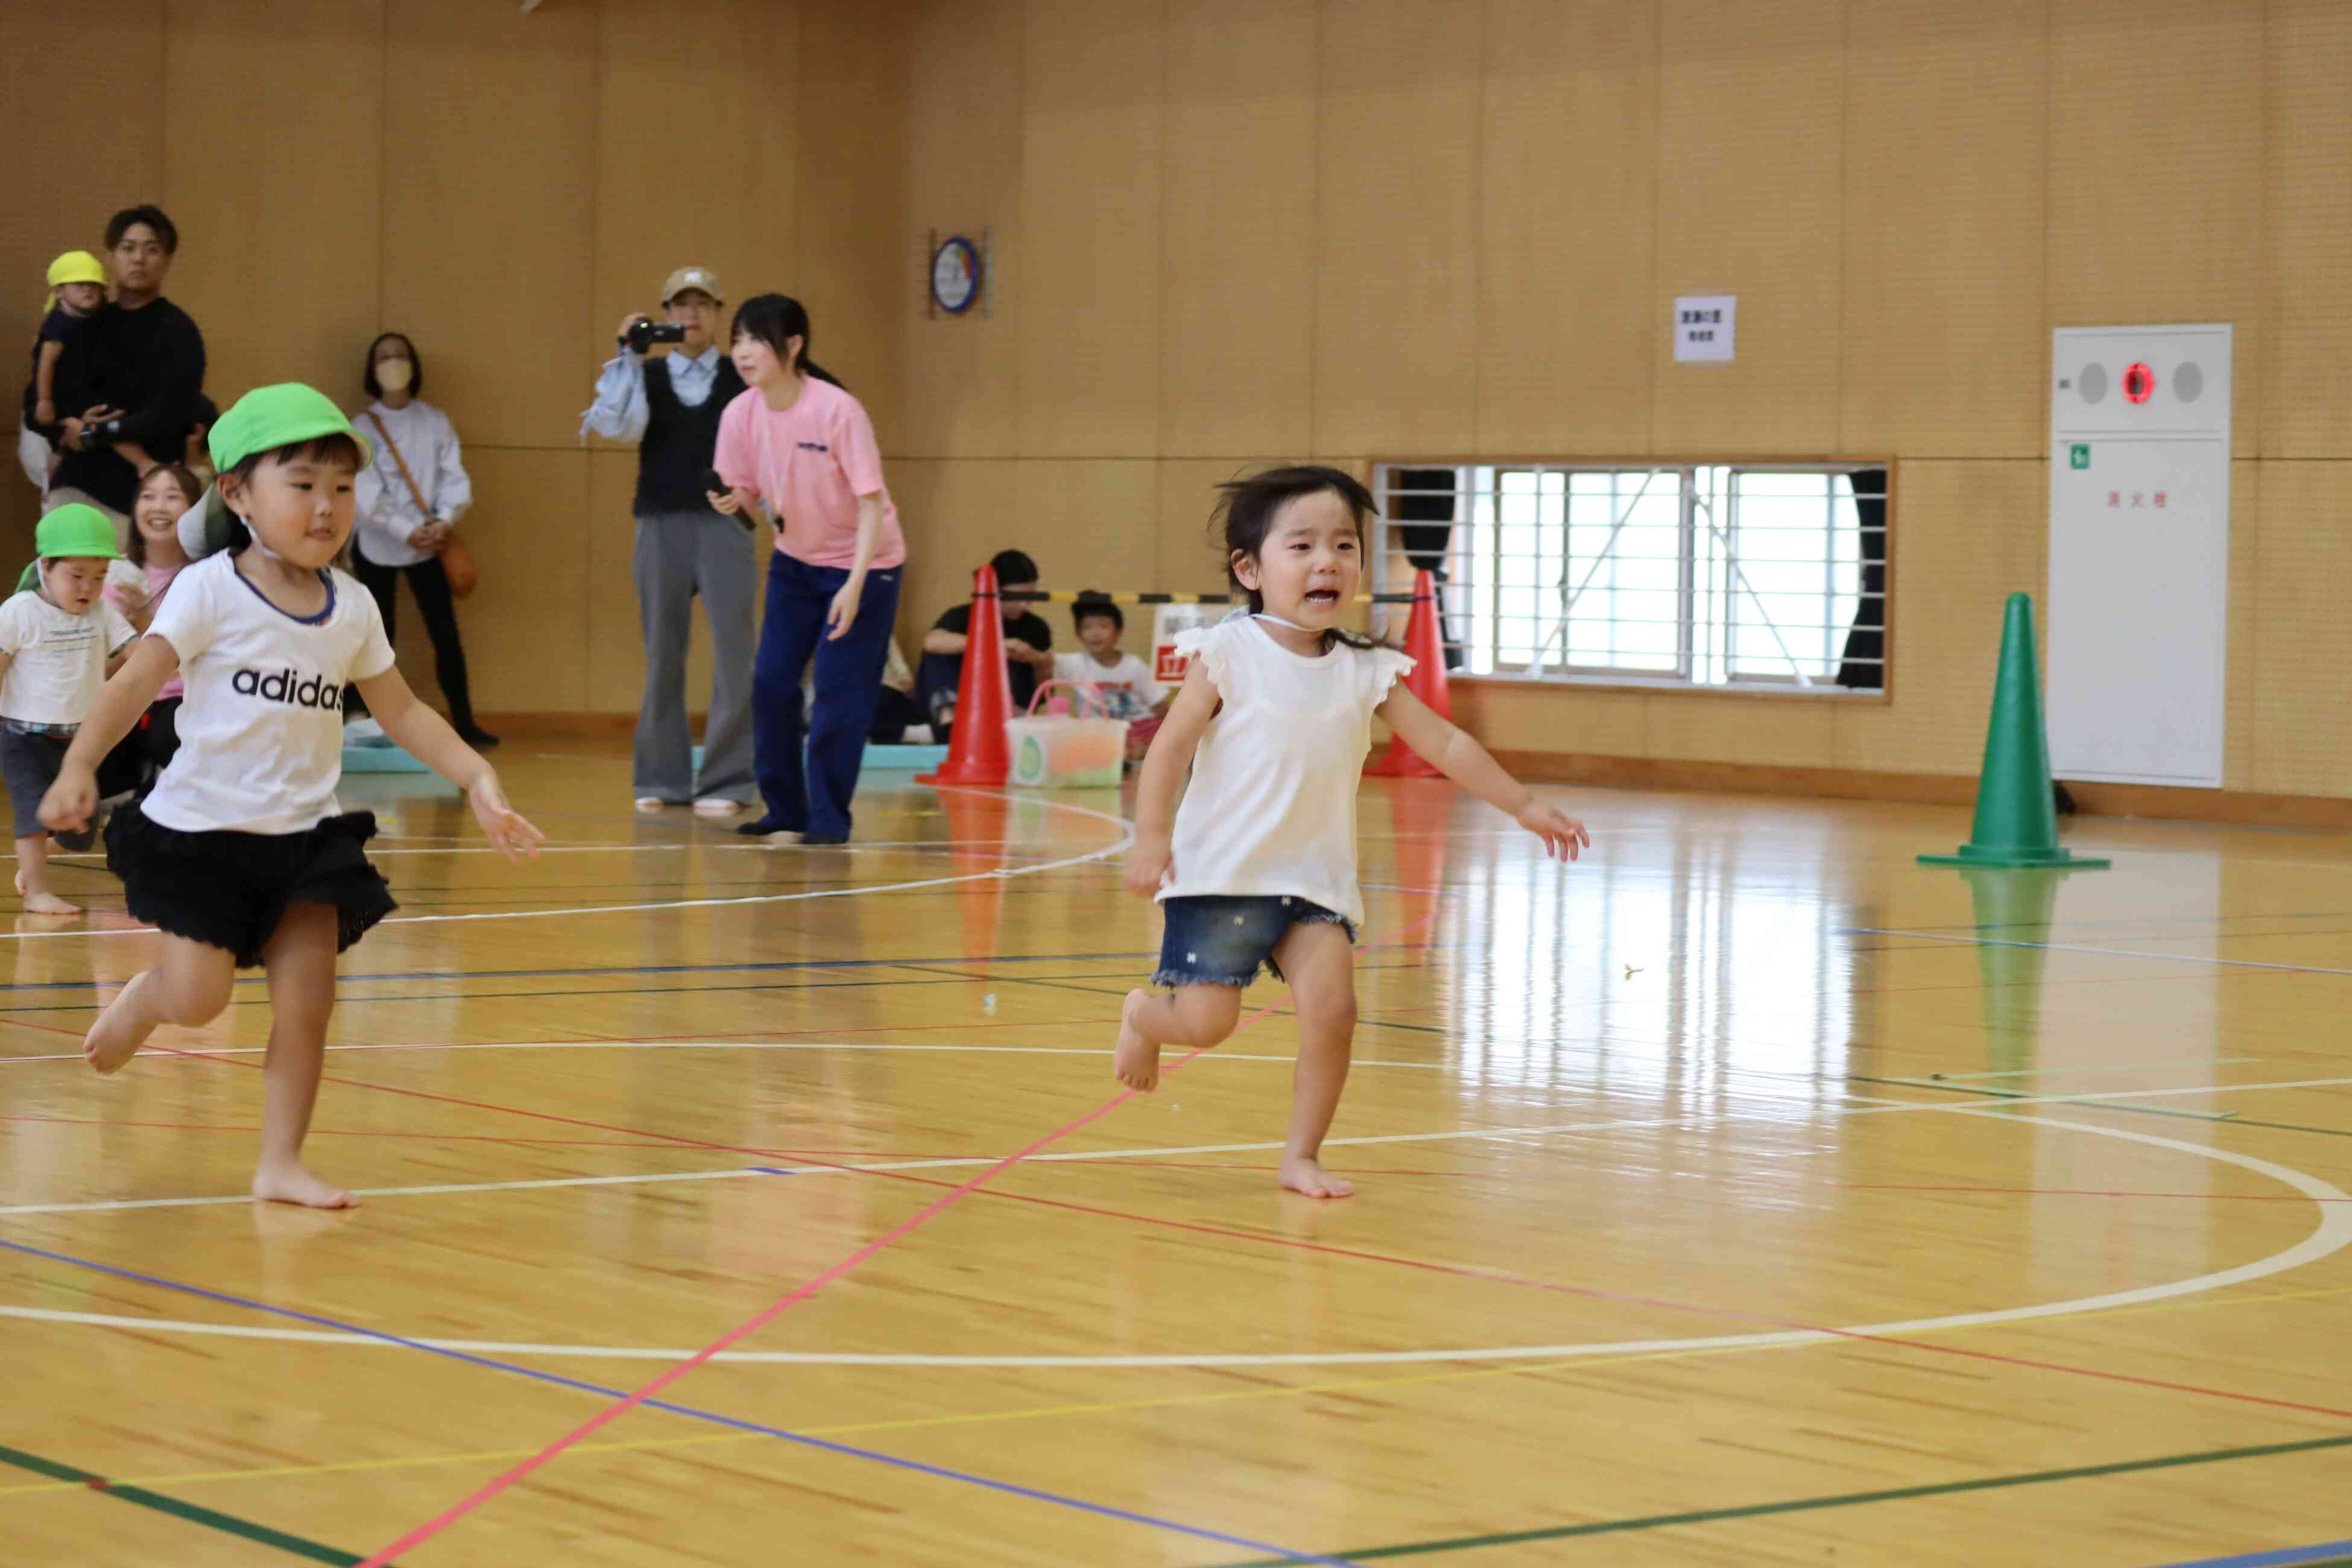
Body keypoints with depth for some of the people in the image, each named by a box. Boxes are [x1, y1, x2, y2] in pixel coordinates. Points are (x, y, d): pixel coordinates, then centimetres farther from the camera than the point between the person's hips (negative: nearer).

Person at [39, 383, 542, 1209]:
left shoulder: (352, 609, 5)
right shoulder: (210, 591, -10)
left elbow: (403, 713, 12)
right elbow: (136, 683, -13)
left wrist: (476, 778, 2)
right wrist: (78, 767, -25)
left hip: (306, 832, 4)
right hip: (202, 829, -4)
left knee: (306, 1003, -3)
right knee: (197, 996, -8)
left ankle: (281, 1162, 8)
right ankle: (141, 1000, 28)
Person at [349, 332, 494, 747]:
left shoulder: (435, 421, 4)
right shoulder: (364, 427, -3)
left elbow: (455, 478, -2)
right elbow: (366, 494, -12)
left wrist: (444, 522, -20)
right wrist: (407, 532, -21)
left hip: (427, 545, 2)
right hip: (377, 546, -1)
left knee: (446, 634, -3)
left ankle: (465, 724, 0)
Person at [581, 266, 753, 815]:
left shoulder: (743, 377, 3)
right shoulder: (646, 375, 6)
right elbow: (620, 426, -11)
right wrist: (629, 356, -15)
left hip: (726, 523, -2)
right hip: (661, 523, 2)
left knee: (732, 651, -7)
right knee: (663, 652, 7)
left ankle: (726, 781, -2)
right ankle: (662, 778, 15)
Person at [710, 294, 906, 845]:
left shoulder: (837, 410, -26)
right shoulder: (741, 414, -12)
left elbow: (871, 504, -23)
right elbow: (744, 490, 0)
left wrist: (854, 586, -31)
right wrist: (733, 500, -25)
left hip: (862, 562, -5)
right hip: (795, 560, 5)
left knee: (839, 692, -8)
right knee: (770, 681, 0)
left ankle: (828, 816, 3)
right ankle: (785, 808, 14)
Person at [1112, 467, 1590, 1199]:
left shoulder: (1366, 671, 5)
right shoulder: (1229, 655, -8)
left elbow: (1444, 743, 10)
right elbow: (1171, 747, -12)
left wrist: (1526, 808, 9)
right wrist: (1152, 836, -24)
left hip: (1314, 878, 4)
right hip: (1221, 871, -4)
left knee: (1331, 1006, -14)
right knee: (1206, 1021, -9)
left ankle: (1302, 1156, 5)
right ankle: (1142, 1015, 28)